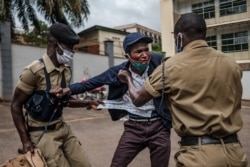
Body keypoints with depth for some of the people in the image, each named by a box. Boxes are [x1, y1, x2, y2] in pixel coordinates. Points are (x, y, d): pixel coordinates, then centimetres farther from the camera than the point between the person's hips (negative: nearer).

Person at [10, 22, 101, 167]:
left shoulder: (66, 71, 2)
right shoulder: (35, 70, -19)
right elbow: (16, 105, -11)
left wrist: (87, 103, 3)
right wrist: (25, 141, -13)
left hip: (63, 128, 7)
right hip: (42, 133, -6)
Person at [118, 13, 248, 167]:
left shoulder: (170, 67, -9)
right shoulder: (232, 64, 1)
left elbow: (138, 99, 2)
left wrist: (128, 79, 22)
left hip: (198, 153, -4)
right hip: (233, 150, 5)